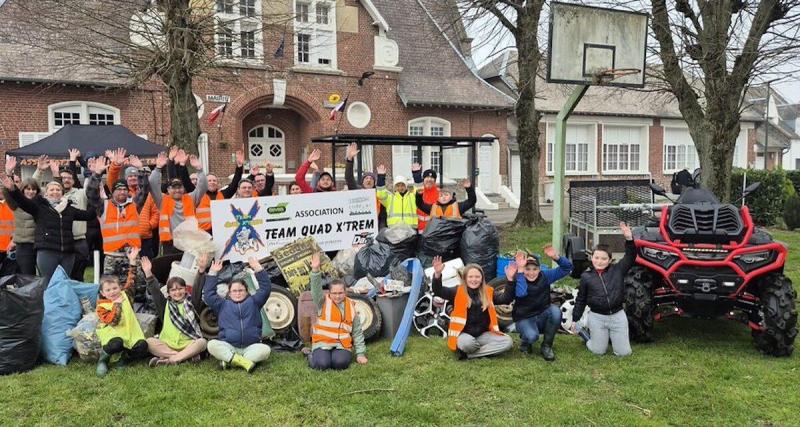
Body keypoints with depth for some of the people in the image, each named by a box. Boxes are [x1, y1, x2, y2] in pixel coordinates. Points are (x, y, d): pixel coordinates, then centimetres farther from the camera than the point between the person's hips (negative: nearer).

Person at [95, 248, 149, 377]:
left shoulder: (124, 294, 11)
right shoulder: (102, 306, -3)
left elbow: (130, 280, 13)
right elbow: (111, 320, -17)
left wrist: (132, 262, 6)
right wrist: (117, 304, -16)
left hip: (130, 331, 4)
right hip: (113, 332, -4)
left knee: (142, 346, -23)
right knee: (116, 344, -38)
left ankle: (125, 356, 7)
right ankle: (103, 358, -3)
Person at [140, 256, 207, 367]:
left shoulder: (191, 303, 9)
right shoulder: (165, 305, 12)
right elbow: (155, 291, 1)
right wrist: (148, 274, -12)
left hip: (188, 344, -1)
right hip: (167, 344, 2)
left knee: (202, 342, -30)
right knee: (150, 342, -26)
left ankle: (169, 360, -33)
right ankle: (187, 355, -30)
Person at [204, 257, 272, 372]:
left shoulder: (253, 302, 17)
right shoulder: (223, 304, 19)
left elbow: (265, 288, 8)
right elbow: (208, 294, 13)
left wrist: (258, 268, 0)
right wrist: (212, 273, 7)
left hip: (250, 347, 0)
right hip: (228, 347, 0)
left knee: (265, 349, -31)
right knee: (212, 345, -30)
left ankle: (230, 361, -32)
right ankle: (244, 362, -38)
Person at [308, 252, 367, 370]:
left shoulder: (351, 307, 10)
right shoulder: (323, 303, 3)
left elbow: (357, 332, 13)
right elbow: (316, 289, -17)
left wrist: (360, 354, 6)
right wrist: (315, 270, -33)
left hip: (342, 345, 1)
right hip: (323, 343, -1)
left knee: (340, 363, -29)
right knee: (322, 364, -26)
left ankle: (340, 355, 7)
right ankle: (313, 356, 8)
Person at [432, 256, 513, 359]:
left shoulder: (488, 292, 7)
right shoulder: (458, 292, -3)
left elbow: (506, 299, -2)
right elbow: (438, 291, -14)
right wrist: (437, 274, -33)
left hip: (482, 334, 5)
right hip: (463, 334, -4)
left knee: (508, 342, -19)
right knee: (467, 343, -40)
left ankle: (468, 354, -17)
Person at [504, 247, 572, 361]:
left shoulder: (545, 276, -5)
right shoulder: (518, 280, -15)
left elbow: (567, 267, -8)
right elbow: (520, 293, -38)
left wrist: (556, 257, -27)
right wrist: (520, 270, -39)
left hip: (542, 317, 4)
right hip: (524, 319, -4)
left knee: (555, 310, -29)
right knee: (532, 336, -36)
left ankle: (546, 346, -10)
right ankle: (525, 342, 6)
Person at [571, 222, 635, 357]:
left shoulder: (618, 270, -1)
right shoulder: (586, 276, -1)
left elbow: (630, 257, -13)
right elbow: (580, 300, 5)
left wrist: (629, 239, -29)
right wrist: (575, 320, 6)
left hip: (617, 316, 1)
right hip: (597, 317, -1)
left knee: (624, 352, 4)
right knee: (598, 351, 4)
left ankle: (611, 336, 35)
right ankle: (589, 334, 35)